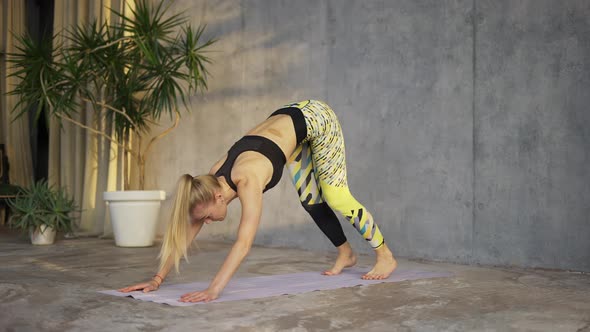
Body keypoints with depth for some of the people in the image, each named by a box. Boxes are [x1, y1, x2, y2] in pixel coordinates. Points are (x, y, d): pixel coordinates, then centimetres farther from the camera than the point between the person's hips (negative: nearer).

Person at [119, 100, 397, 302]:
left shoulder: (247, 181, -37)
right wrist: (158, 278, -15)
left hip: (315, 118, -7)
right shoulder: (211, 182, -16)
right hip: (290, 122, 7)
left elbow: (243, 242, -46)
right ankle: (346, 253, 29)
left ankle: (385, 256, 11)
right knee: (310, 201, 10)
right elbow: (186, 233, -11)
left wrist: (214, 290, -52)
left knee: (336, 198, -6)